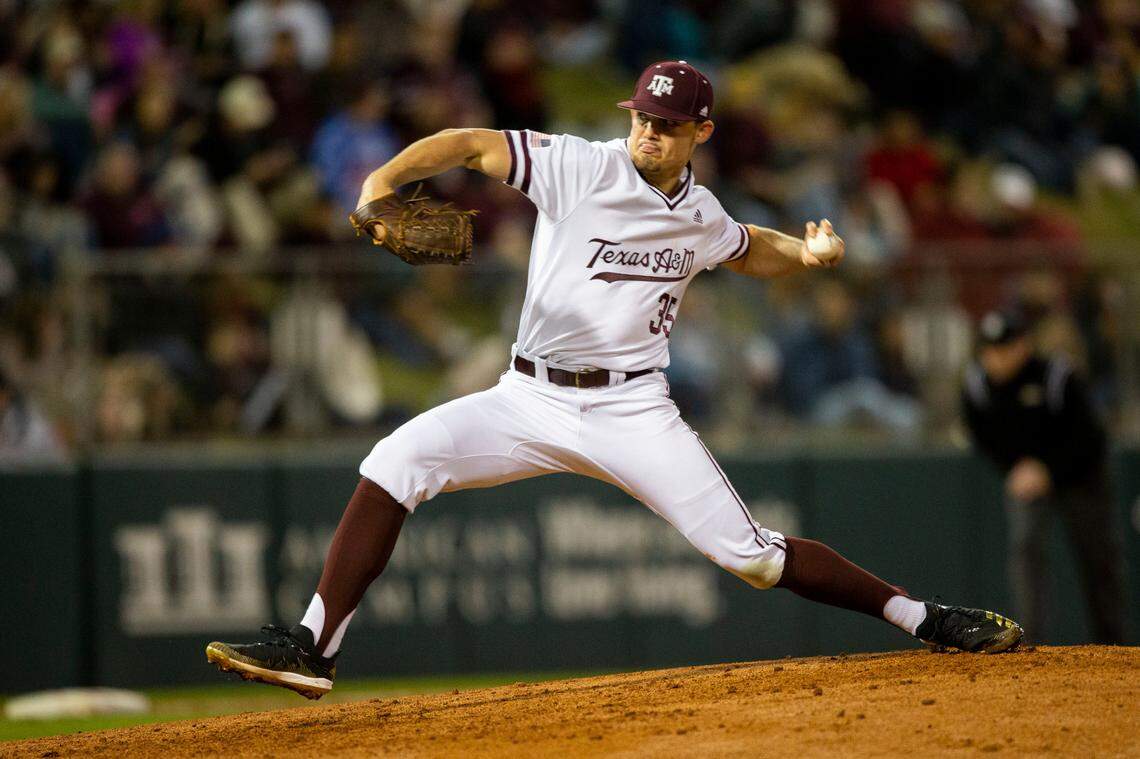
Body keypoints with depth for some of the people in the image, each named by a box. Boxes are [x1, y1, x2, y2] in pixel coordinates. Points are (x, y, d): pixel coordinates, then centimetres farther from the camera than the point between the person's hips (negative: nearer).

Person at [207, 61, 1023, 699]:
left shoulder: (702, 217, 7)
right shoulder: (578, 167, -6)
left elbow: (751, 249, 30)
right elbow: (471, 144, -15)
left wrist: (807, 253, 9)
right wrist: (383, 181, -32)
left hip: (633, 410, 1)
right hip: (532, 399, 0)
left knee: (749, 553, -9)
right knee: (395, 464, -21)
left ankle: (924, 617, 4)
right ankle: (313, 650, -18)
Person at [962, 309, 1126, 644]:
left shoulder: (1059, 379, -29)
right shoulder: (977, 385, -17)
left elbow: (1085, 437, -24)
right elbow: (982, 438, -1)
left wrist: (1047, 471, -32)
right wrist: (1015, 468, -13)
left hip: (1079, 475, -2)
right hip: (1024, 475, 2)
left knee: (1099, 560, 4)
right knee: (1025, 544, -19)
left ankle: (1111, 640, 20)